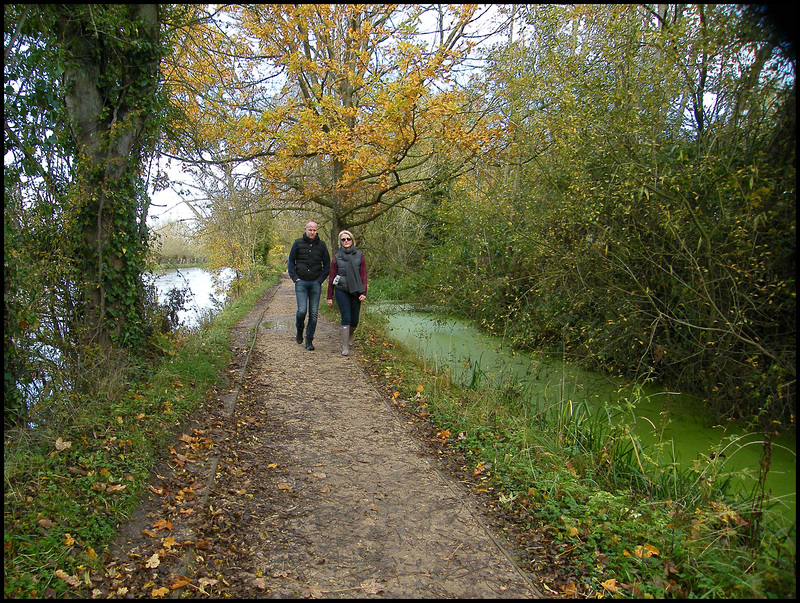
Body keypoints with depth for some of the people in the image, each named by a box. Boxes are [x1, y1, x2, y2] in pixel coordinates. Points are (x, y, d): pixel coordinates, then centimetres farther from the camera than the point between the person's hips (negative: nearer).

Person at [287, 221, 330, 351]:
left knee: (313, 313, 0)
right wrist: (294, 277, -2)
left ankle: (309, 340, 10)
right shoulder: (298, 243, 5)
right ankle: (299, 330, 18)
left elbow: (327, 264, 11)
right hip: (301, 282, -1)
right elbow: (291, 261, 9)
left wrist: (321, 279, 0)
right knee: (302, 310, -11)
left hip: (315, 283, 1)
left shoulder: (321, 245, 7)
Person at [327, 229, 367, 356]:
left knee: (354, 320, 6)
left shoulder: (359, 255, 5)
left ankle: (350, 335, 38)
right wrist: (329, 297, 7)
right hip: (341, 290, -1)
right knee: (346, 318, -10)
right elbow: (331, 277, 7)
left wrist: (364, 292, -4)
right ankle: (345, 347, -4)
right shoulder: (337, 257, 4)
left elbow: (363, 275, 4)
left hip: (356, 291, 1)